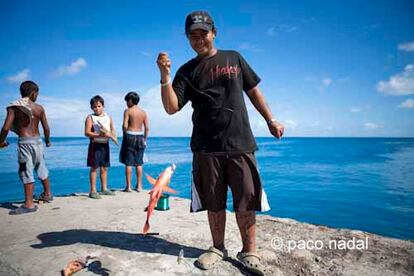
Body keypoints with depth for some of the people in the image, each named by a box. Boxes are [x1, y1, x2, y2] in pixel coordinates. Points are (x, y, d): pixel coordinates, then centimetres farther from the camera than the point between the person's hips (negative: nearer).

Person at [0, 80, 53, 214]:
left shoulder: (13, 107, -5)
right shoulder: (39, 108, 4)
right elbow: (46, 128, 5)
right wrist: (47, 141, 22)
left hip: (24, 142, -4)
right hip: (37, 140, 4)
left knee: (26, 172, -1)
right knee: (41, 167, 19)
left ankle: (29, 204, 1)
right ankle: (47, 194, 34)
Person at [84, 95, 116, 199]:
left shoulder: (108, 117, 10)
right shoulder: (90, 118, -3)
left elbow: (113, 130, 10)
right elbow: (87, 133, -12)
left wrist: (110, 134, -12)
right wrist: (99, 135, -23)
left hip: (105, 144, 5)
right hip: (95, 145, -4)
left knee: (104, 167, 11)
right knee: (94, 167, -2)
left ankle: (104, 188, 22)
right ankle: (93, 191, 5)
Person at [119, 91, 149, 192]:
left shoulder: (127, 111, -5)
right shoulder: (143, 112, 8)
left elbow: (125, 125, -13)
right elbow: (147, 128, 4)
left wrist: (125, 135, 3)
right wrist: (145, 139, 11)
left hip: (130, 136, -4)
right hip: (140, 137, 4)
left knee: (128, 163, 2)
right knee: (139, 163, 10)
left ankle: (128, 186, 5)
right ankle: (139, 186, 14)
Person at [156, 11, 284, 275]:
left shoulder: (234, 58, 13)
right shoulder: (187, 71, 8)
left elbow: (253, 90, 17)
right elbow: (171, 108, -2)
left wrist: (271, 120, 11)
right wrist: (165, 77, -16)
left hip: (240, 144, 0)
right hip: (206, 148, 0)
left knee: (246, 200, 3)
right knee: (214, 202, 9)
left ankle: (249, 251, 19)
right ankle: (218, 248, 27)